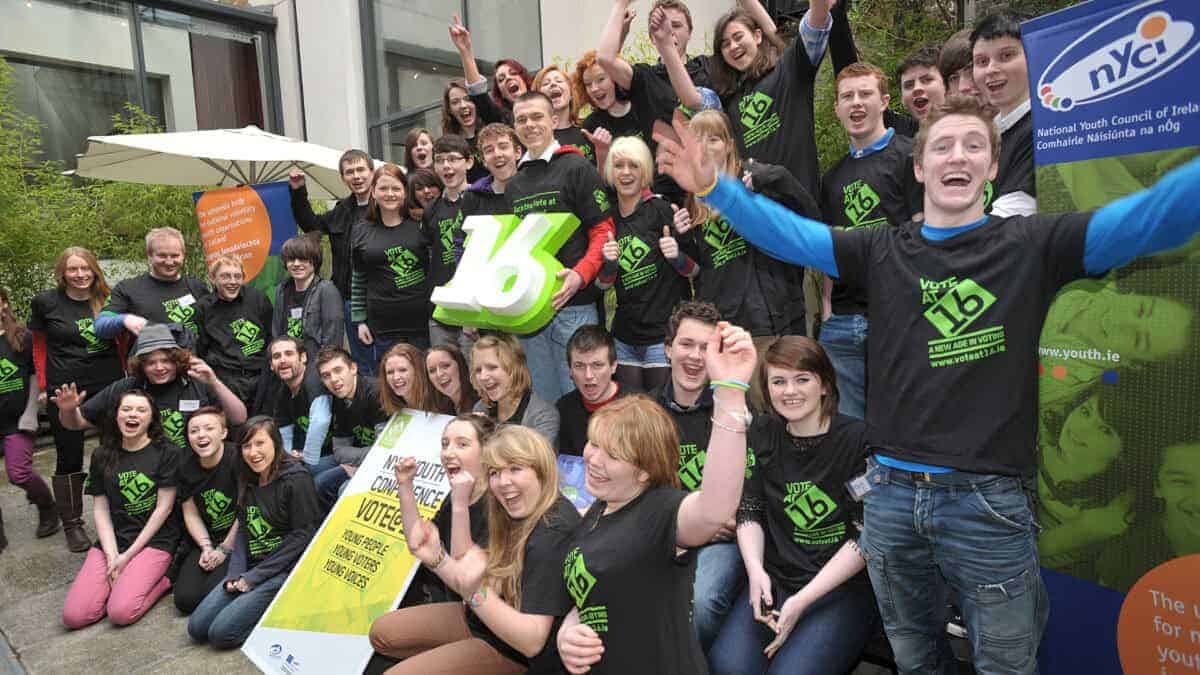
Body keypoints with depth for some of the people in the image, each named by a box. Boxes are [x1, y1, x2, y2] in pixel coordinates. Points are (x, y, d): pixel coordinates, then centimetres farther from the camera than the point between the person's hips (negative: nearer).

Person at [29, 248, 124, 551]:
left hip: (109, 387, 2)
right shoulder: (45, 302, -2)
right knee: (69, 458, 7)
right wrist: (44, 385, 3)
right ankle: (72, 524, 20)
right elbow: (39, 345, 7)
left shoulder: (107, 300, 1)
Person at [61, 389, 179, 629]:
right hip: (112, 540, 5)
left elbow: (164, 508, -7)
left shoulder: (166, 453, -5)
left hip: (154, 540, -4)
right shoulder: (102, 456, 8)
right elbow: (100, 509, 6)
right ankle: (125, 580, 10)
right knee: (73, 616, -12)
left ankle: (162, 579, 3)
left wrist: (128, 555, -9)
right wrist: (112, 555, -7)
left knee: (120, 612, -23)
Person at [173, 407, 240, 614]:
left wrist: (224, 550, -9)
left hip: (237, 541, -5)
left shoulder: (237, 459, -18)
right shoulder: (186, 467, 1)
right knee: (185, 599, -8)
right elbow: (191, 513, 6)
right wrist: (206, 548, -6)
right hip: (205, 540, 5)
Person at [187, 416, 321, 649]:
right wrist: (236, 573, -5)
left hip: (285, 569, -8)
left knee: (221, 633, -15)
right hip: (251, 567, 8)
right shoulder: (248, 482, 9)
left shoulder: (296, 479, -15)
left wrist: (254, 577, -14)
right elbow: (243, 530, 11)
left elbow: (302, 536, -16)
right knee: (197, 627, 0)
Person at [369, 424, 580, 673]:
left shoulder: (553, 533, -28)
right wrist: (435, 557, -18)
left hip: (511, 650, -8)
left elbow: (533, 642, -33)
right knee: (381, 632, 13)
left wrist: (476, 592, -45)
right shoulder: (520, 516, -2)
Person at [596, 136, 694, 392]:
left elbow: (695, 270, -1)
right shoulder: (607, 220, 7)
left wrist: (676, 257, -21)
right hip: (625, 337, 4)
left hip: (665, 333, -4)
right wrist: (609, 263, -10)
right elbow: (603, 284, 10)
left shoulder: (663, 210, -7)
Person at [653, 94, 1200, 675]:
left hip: (989, 502, -2)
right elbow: (785, 232, 0)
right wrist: (712, 187, -11)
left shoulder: (1032, 244, -1)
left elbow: (1149, 217, -11)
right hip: (891, 494, 3)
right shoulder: (882, 250, 5)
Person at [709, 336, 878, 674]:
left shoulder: (858, 439, -8)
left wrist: (802, 601, -13)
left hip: (845, 586, -3)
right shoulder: (763, 434, 7)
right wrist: (755, 570, -10)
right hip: (774, 580, 3)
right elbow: (749, 510, 9)